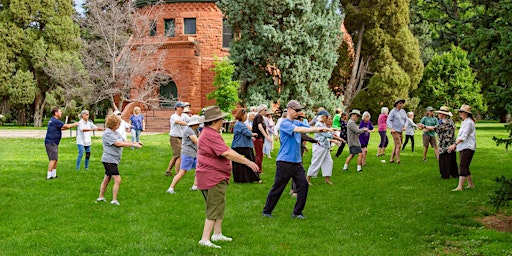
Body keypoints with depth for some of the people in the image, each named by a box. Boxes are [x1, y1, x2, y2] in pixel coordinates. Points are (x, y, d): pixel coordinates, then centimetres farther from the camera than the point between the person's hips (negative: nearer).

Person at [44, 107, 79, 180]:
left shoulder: (53, 120, 16)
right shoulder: (55, 121, -16)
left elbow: (62, 128, 23)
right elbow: (67, 126, -13)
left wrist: (72, 125, 18)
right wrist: (75, 124, 5)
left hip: (54, 143, 10)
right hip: (51, 143, -10)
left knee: (55, 159, 14)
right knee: (53, 159, -9)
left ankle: (54, 174, 19)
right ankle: (49, 175, -9)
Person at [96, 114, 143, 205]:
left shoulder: (116, 133, 14)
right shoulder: (107, 133, -16)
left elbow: (124, 142, 14)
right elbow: (118, 143, -22)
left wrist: (135, 143, 0)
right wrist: (133, 145, -20)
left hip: (114, 160, 10)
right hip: (109, 159, -10)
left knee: (107, 179, 17)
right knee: (117, 180, -12)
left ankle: (100, 197, 27)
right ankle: (114, 200, -7)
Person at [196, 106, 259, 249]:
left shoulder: (209, 133, 15)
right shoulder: (211, 135, -22)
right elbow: (227, 153, -30)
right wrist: (248, 162, -27)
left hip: (216, 177, 11)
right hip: (213, 178, -11)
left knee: (219, 206, 21)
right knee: (214, 209, -8)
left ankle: (217, 234, 31)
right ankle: (205, 239, -7)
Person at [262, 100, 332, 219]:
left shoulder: (297, 123, 13)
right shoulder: (285, 124, -11)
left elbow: (310, 128, 4)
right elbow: (299, 130, -26)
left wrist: (324, 129, -13)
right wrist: (317, 129, -30)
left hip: (297, 162, 7)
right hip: (284, 162, -7)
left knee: (303, 185, 0)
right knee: (277, 188, 1)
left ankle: (297, 212, 10)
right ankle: (266, 211, 15)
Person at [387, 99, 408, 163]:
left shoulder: (403, 111, 12)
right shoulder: (393, 111, -7)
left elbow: (406, 120, 14)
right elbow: (388, 120, -11)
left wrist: (405, 126, -4)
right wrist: (391, 128, -24)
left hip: (400, 132, 7)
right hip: (395, 131, -7)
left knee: (396, 146, 11)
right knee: (398, 145, -12)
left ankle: (391, 159, 19)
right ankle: (398, 160, -8)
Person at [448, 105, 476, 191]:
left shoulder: (469, 122, -13)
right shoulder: (464, 122, 19)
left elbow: (464, 136, -23)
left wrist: (455, 144, -30)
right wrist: (456, 145, 20)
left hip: (468, 148, -10)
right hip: (463, 148, 10)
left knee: (462, 166, -15)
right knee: (464, 167, 12)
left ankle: (460, 186, -20)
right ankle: (471, 184, 21)